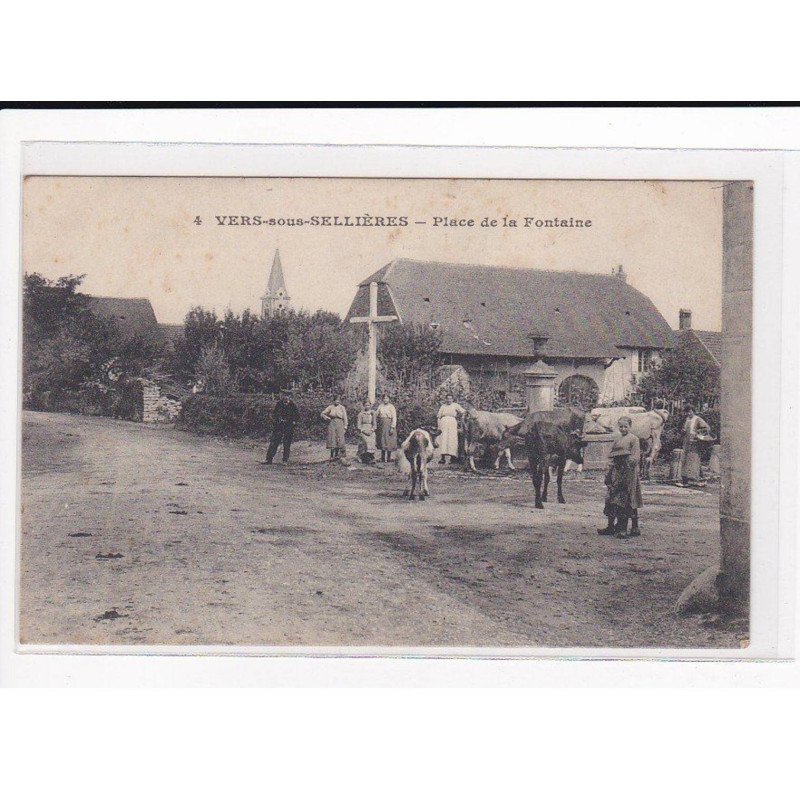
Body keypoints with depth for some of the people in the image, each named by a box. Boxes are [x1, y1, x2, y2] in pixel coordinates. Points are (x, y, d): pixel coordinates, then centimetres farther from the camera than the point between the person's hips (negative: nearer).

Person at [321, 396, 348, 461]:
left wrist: (345, 427, 1)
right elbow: (322, 414, 10)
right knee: (332, 440, -4)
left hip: (339, 424, 0)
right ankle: (332, 456, -3)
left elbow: (345, 418, 7)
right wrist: (326, 418, -8)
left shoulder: (342, 408, 7)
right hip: (332, 423, 0)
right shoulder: (330, 407, 6)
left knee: (339, 439, -4)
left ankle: (336, 455, 7)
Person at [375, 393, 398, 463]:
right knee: (382, 441, 4)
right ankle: (383, 458, 10)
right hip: (382, 425, 4)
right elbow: (376, 415, 14)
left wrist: (392, 427, -14)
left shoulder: (391, 407, -3)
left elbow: (394, 418, -8)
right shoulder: (380, 407, 9)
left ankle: (389, 458, 2)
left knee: (389, 441, -4)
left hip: (389, 425, -4)